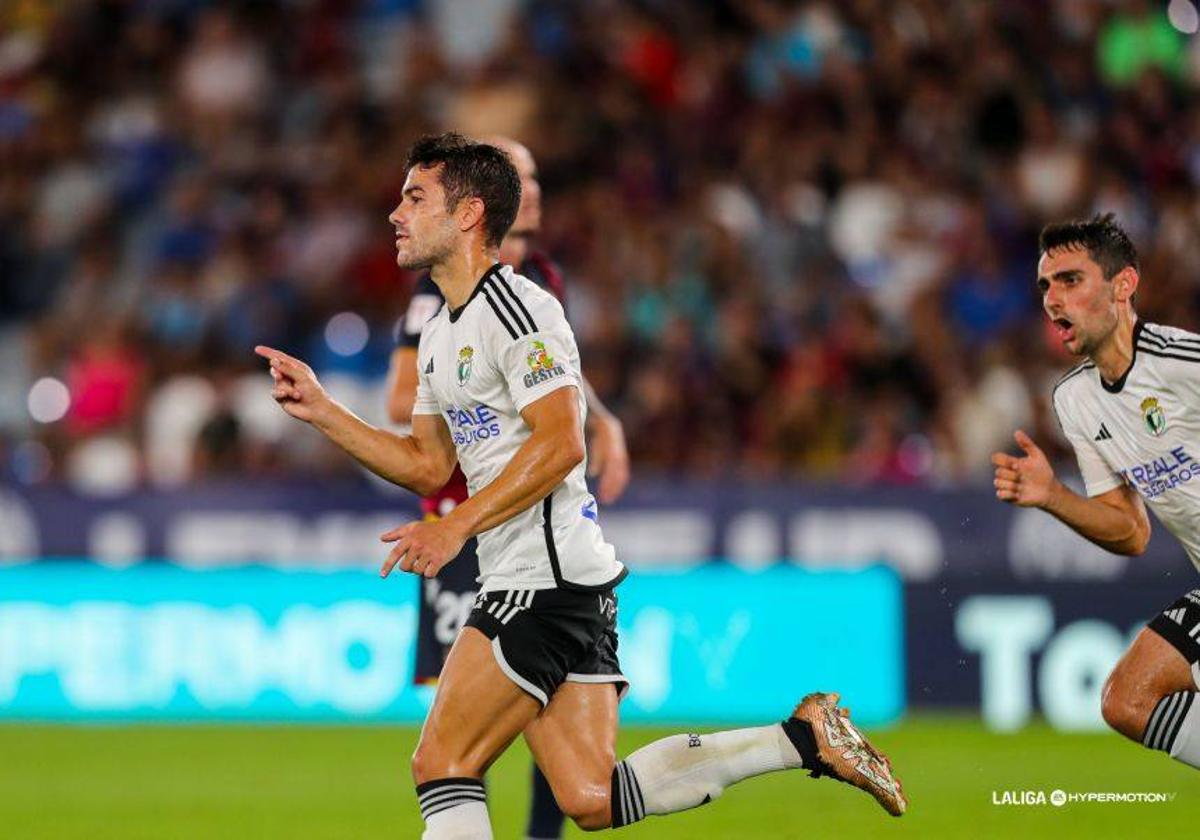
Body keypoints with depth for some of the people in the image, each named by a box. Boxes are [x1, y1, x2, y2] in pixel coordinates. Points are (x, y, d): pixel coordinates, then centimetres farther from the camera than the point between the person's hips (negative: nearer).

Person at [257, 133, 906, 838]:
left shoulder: (517, 309, -11)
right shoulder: (440, 335, 19)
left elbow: (560, 444, -20)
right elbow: (428, 465, 23)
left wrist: (454, 528, -24)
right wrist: (318, 407, 16)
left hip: (550, 579, -9)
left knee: (442, 763, -11)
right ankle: (804, 737, 7)